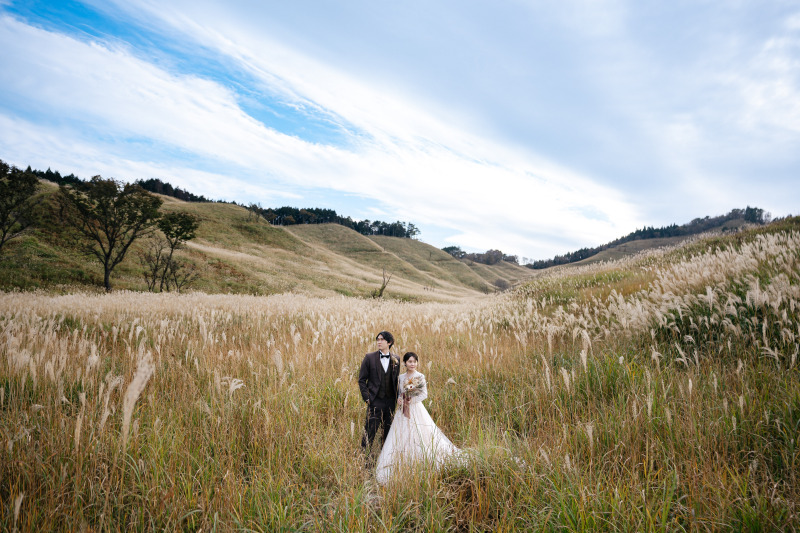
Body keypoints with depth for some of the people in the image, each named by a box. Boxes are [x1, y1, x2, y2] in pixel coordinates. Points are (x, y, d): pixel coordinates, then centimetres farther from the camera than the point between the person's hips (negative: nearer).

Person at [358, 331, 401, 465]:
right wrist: (367, 398, -6)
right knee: (370, 432, -4)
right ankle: (364, 458, 7)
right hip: (375, 402, -3)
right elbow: (362, 380, 0)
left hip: (390, 402, 3)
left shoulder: (396, 359, 7)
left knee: (387, 431, 11)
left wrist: (397, 397, 7)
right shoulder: (370, 357, -2)